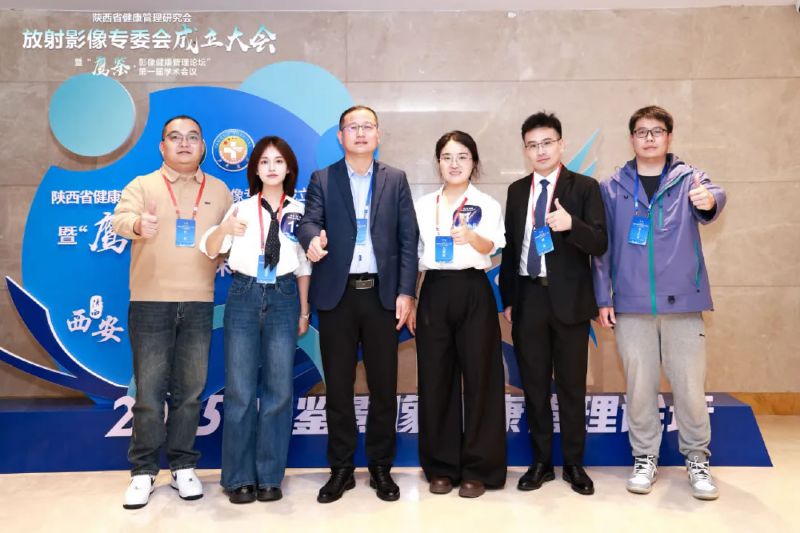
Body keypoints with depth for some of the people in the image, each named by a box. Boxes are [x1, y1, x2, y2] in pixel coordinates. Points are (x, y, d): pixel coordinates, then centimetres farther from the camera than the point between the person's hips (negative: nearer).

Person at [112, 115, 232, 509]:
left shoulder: (219, 191, 11)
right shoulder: (142, 185, 3)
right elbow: (120, 218, -16)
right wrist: (138, 225, -37)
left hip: (199, 303, 2)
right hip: (150, 303, -2)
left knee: (190, 389, 9)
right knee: (149, 390, 3)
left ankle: (182, 466, 23)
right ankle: (143, 471, 17)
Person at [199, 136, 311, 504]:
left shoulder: (299, 211, 6)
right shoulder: (241, 208, 5)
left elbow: (303, 265, 10)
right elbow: (209, 250, -5)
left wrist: (304, 311, 8)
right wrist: (224, 229, -26)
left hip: (283, 298, 1)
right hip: (244, 296, 0)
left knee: (278, 390, 3)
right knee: (240, 390, 2)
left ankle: (270, 476, 15)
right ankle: (239, 477, 14)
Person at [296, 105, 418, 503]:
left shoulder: (396, 179, 9)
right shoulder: (322, 180, 8)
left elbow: (409, 239, 4)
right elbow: (309, 221, -7)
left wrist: (405, 292, -4)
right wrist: (312, 239, -32)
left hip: (382, 294, 1)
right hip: (337, 294, 0)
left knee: (384, 385, 6)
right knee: (338, 386, 7)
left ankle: (380, 467, 22)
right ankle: (341, 469, 21)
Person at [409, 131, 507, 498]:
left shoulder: (487, 205, 1)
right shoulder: (423, 205, 11)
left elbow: (490, 246, -18)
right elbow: (414, 256, 12)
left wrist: (470, 236, -40)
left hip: (474, 293, -2)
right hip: (435, 293, 3)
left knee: (479, 378, -1)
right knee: (435, 379, 4)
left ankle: (477, 469, 12)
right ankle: (441, 467, 17)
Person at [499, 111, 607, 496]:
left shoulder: (585, 187, -1)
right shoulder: (517, 191, 11)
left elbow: (599, 245, -9)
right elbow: (509, 247, 11)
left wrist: (571, 225, -28)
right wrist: (507, 298, 7)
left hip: (569, 300, -3)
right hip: (527, 298, 3)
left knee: (571, 386, 7)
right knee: (534, 385, 10)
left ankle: (573, 464, 22)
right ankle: (541, 462, 23)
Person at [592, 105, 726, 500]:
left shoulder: (688, 178, 4)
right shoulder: (613, 188, 5)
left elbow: (711, 199, -18)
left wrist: (709, 201, -43)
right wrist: (603, 298, 0)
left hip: (683, 302, 0)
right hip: (631, 305, 1)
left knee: (690, 385, 4)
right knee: (639, 385, 8)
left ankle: (697, 459, 23)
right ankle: (645, 458, 23)